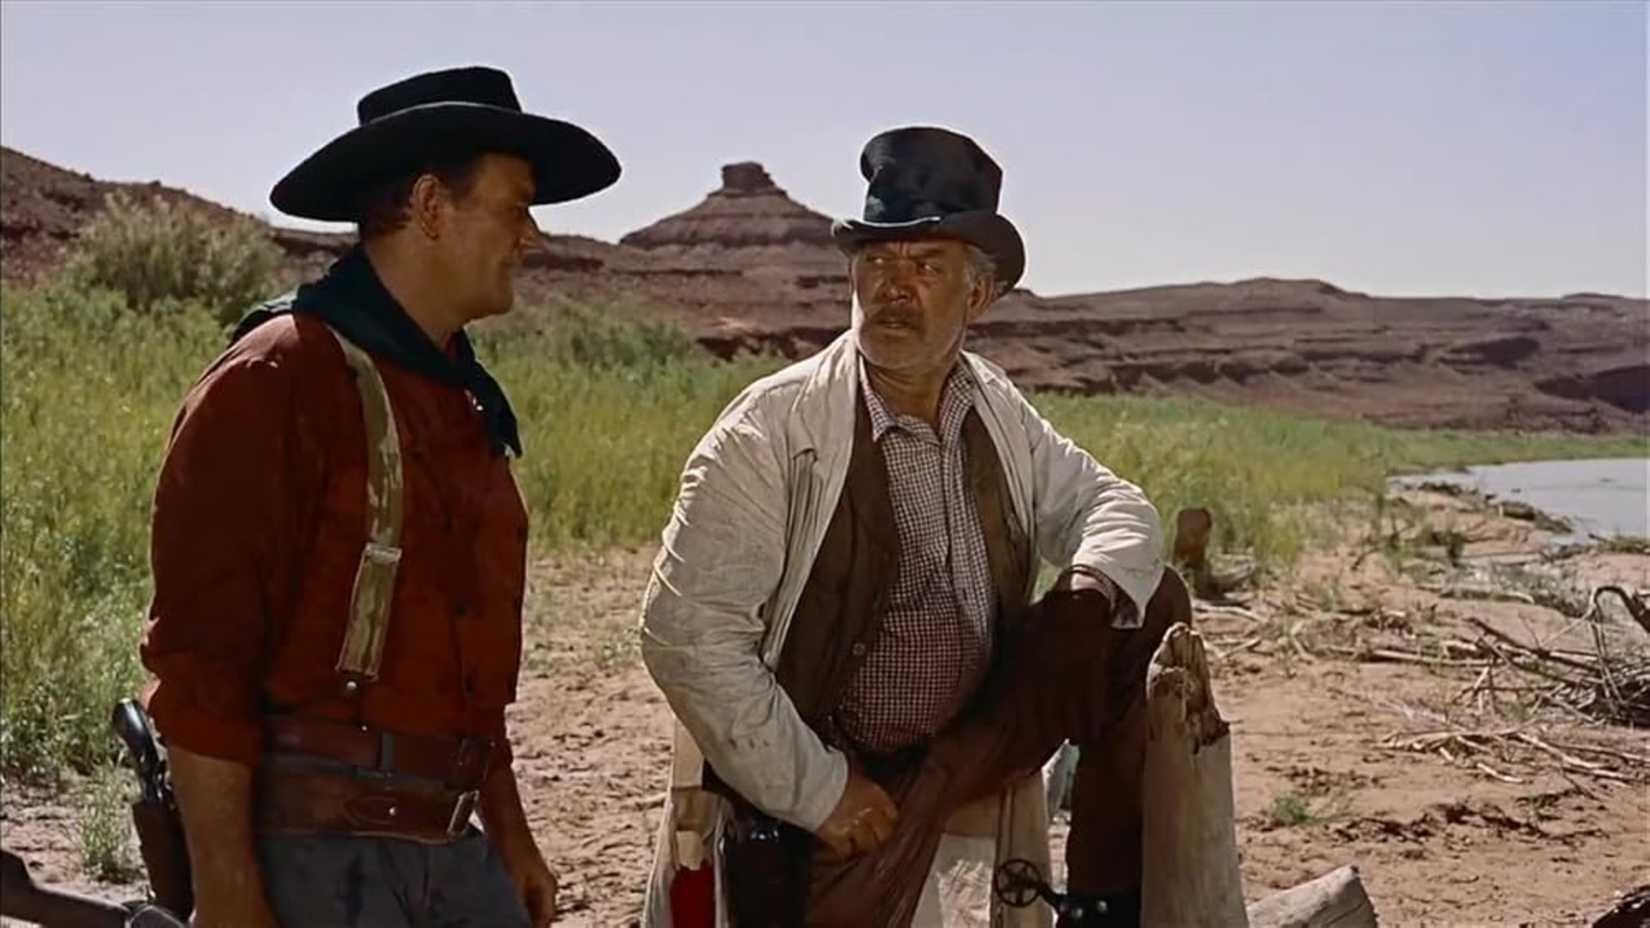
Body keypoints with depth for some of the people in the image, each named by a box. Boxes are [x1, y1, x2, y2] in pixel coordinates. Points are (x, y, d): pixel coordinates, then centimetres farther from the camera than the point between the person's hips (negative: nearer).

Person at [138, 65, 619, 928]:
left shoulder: (464, 402, 12)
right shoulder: (273, 382, -13)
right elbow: (198, 663, -16)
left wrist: (507, 833, 21)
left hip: (454, 851, 8)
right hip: (310, 853, -8)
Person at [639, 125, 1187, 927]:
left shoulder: (998, 411, -1)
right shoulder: (769, 431, -19)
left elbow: (1108, 502, 12)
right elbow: (684, 631, -22)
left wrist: (1096, 586, -14)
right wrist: (818, 791, -20)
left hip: (962, 763, 5)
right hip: (791, 803, -5)